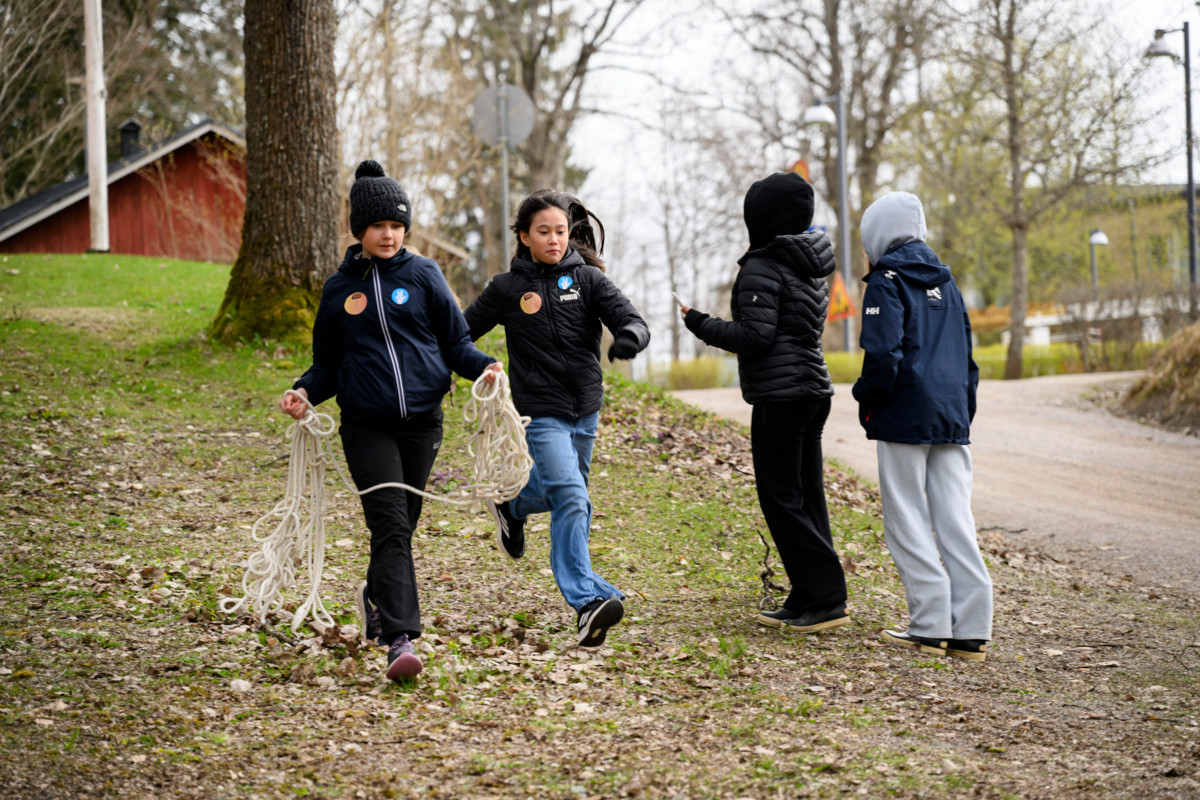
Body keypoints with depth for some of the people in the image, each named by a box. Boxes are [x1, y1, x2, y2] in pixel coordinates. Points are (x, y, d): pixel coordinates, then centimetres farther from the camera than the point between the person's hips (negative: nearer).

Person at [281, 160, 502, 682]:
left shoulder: (422, 275, 6)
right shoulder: (339, 288, 10)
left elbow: (455, 340, 7)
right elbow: (328, 362, 16)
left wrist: (482, 366, -13)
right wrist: (305, 391, -4)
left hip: (421, 421, 1)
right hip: (367, 427, -1)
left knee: (402, 525, 9)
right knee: (390, 526, -14)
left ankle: (375, 596, 38)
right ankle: (400, 639, -19)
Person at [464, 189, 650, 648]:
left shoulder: (587, 278, 1)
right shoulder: (507, 288, -1)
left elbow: (631, 320, -11)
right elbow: (461, 334, 11)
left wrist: (629, 337, -33)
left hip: (585, 409, 4)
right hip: (541, 412, -4)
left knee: (561, 492, 20)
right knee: (570, 498, -18)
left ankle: (510, 506, 53)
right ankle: (587, 601, -21)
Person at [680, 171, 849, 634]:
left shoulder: (762, 267, -13)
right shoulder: (809, 267, 15)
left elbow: (756, 335, -18)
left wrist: (700, 325, -7)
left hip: (780, 395, -9)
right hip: (813, 390, 9)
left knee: (781, 497, -5)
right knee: (805, 497, 10)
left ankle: (825, 600, -9)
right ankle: (807, 600, 12)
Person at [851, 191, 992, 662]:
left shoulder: (887, 281, -5)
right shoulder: (945, 282, 17)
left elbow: (883, 353, -16)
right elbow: (967, 353, 19)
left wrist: (867, 400, -2)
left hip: (904, 418, -6)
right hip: (952, 419, 6)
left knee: (907, 522, 0)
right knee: (955, 521, 5)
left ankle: (930, 626, -4)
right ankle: (971, 631, 1)